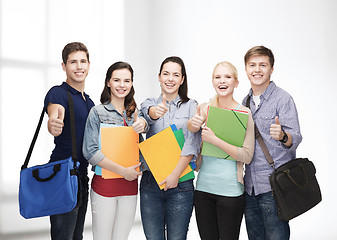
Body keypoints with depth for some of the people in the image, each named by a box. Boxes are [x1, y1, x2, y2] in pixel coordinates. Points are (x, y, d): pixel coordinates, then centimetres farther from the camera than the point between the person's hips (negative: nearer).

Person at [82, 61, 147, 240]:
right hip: (104, 184, -4)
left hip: (130, 184, 5)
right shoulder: (98, 112, -4)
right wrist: (123, 171, -15)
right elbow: (90, 152, -12)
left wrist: (142, 124, -29)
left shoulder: (134, 113, 13)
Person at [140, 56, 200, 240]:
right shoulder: (150, 103, 10)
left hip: (180, 183, -1)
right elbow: (149, 114, -15)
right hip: (150, 182, 2)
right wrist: (156, 111, -40)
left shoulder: (191, 106, 5)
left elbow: (191, 143, -6)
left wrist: (176, 173, -16)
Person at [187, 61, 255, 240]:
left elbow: (247, 156, -12)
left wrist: (214, 140, -20)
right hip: (203, 185, 4)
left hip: (230, 190, -4)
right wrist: (192, 123, -19)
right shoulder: (204, 109, 7)